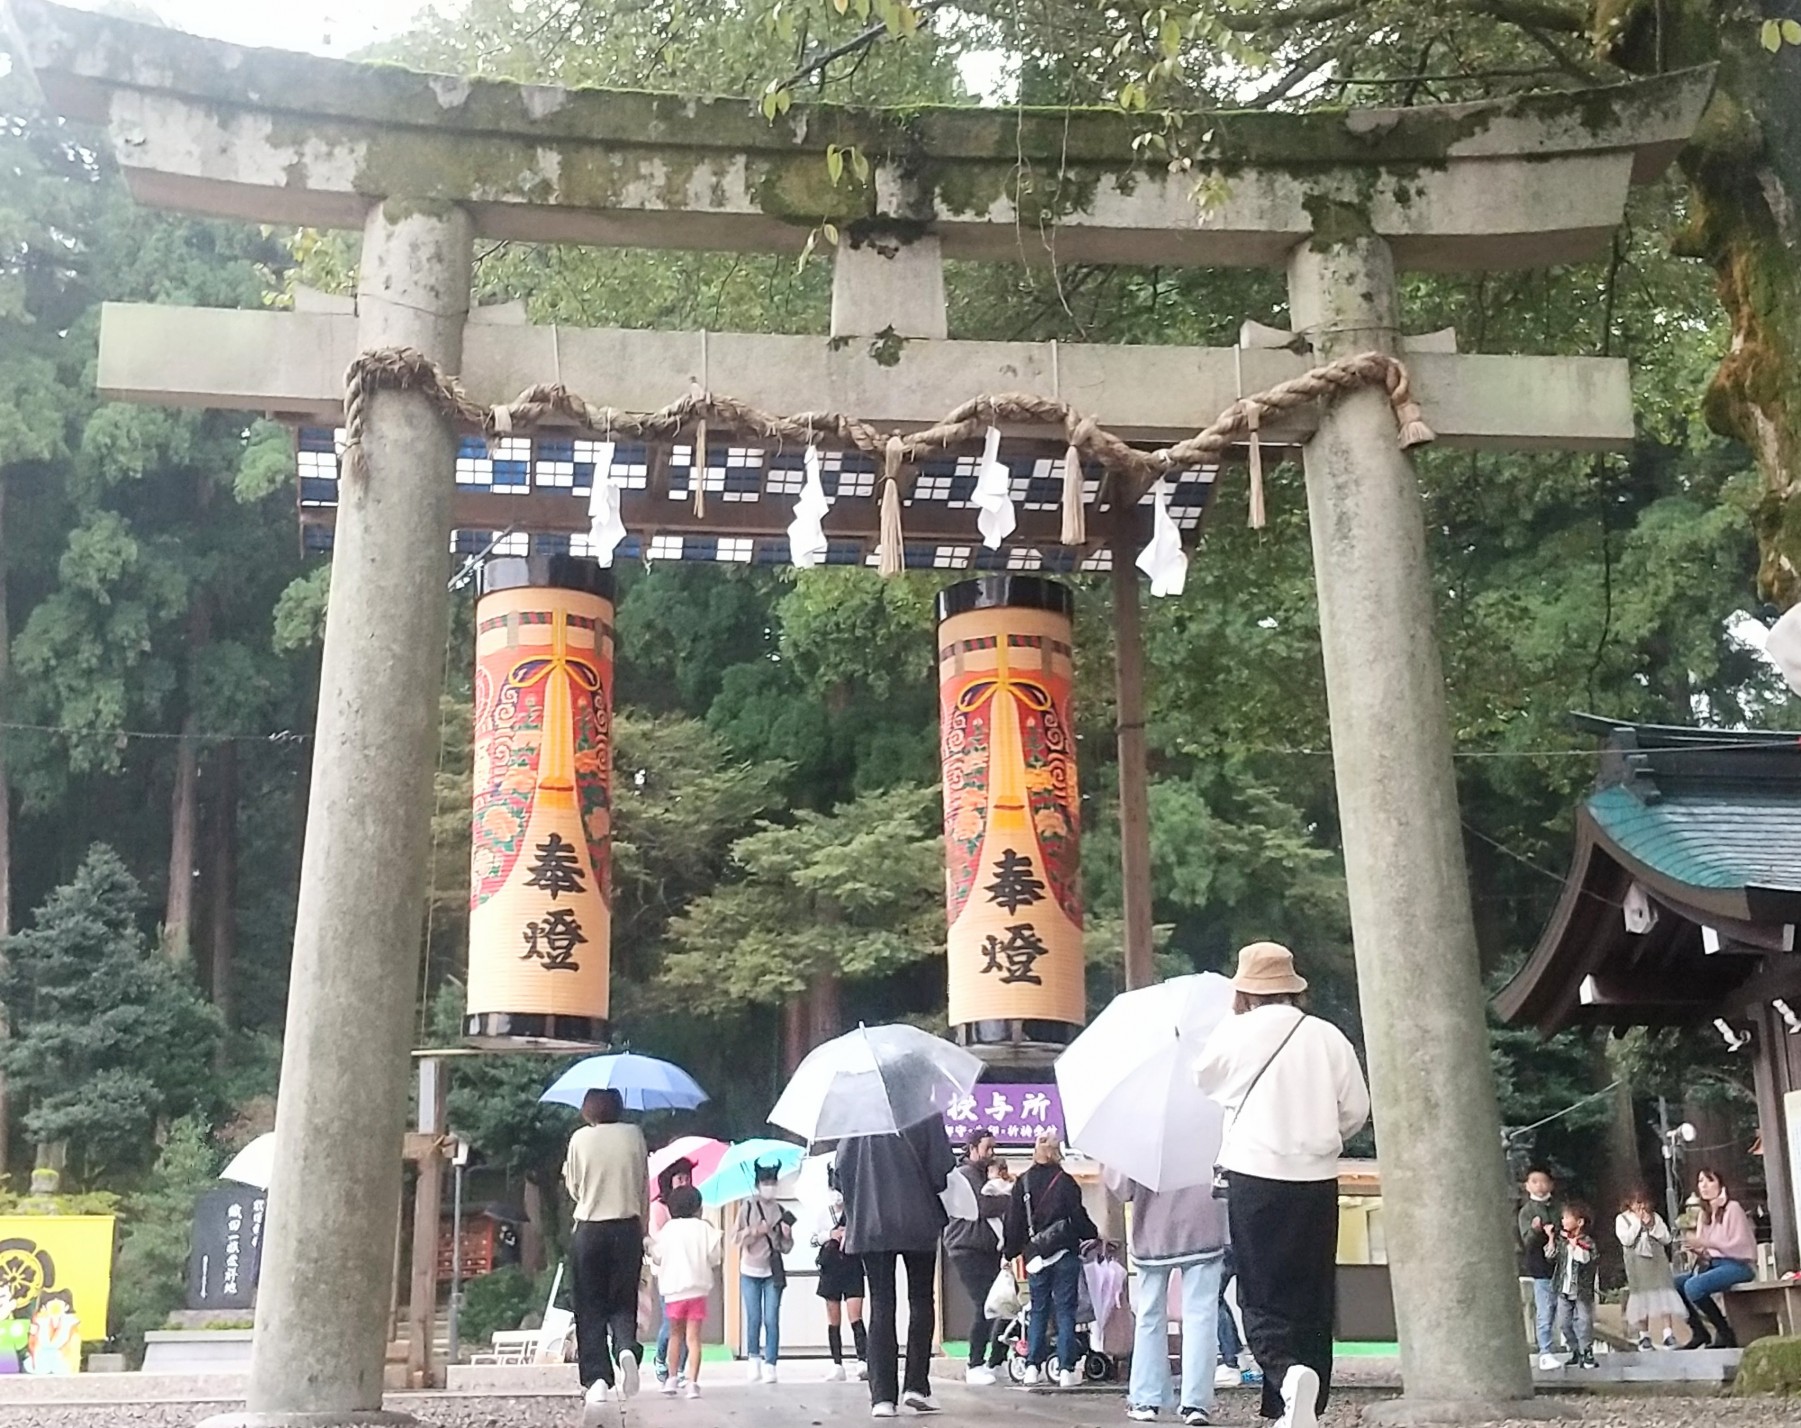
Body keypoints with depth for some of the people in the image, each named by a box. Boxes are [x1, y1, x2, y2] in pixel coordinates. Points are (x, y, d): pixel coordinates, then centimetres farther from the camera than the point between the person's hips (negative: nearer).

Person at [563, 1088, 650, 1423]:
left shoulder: (580, 1139, -3)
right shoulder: (633, 1135, 0)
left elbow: (574, 1189, 6)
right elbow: (644, 1187, 5)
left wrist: (567, 1173, 26)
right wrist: (642, 1230, 15)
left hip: (589, 1230, -1)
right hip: (627, 1229, 1)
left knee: (590, 1310, 4)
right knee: (623, 1303, 13)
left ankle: (596, 1380, -8)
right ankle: (626, 1348, -16)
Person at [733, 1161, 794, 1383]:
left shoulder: (780, 1211, 6)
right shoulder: (747, 1208, 2)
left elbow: (786, 1248, 9)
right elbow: (735, 1237, -3)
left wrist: (787, 1236, -11)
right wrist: (755, 1231, -15)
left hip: (773, 1272, 1)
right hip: (750, 1271, -1)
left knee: (771, 1319, -5)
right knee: (754, 1318, 0)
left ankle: (770, 1365, -4)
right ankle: (754, 1360, 15)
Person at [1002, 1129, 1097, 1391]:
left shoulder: (1022, 1183, 1)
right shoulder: (1065, 1182, -8)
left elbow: (1014, 1222, 4)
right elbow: (1078, 1217, -4)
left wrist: (1009, 1252, 14)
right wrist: (1095, 1235, 15)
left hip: (1035, 1254, 3)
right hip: (1065, 1253, -3)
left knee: (1038, 1310, 11)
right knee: (1065, 1310, 1)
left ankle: (1033, 1367, 6)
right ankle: (1066, 1369, -1)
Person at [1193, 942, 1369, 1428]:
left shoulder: (1233, 1034, -3)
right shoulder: (1328, 1037, 3)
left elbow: (1201, 1082, 14)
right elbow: (1357, 1109, 6)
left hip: (1254, 1176, -3)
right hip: (1317, 1180, 3)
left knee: (1261, 1297, 1)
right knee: (1311, 1296, 12)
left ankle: (1288, 1372, -25)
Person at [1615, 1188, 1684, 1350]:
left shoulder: (1655, 1217, 11)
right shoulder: (1622, 1219, 3)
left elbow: (1666, 1239, 3)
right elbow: (1626, 1240, -12)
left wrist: (1651, 1225, -8)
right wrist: (1638, 1222, -9)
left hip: (1658, 1259, 2)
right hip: (1637, 1263, -2)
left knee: (1663, 1292, -8)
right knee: (1641, 1294, -3)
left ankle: (1668, 1333, -10)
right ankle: (1644, 1335, 5)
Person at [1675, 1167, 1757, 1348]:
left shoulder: (1732, 1208, -6)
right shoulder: (1705, 1214, 15)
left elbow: (1739, 1245, -16)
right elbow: (1705, 1253, 12)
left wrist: (1706, 1243, -23)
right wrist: (1697, 1250, -11)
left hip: (1738, 1265, -8)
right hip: (1714, 1264, 8)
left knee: (1693, 1286, -30)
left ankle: (1725, 1332, -16)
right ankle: (1699, 1332, -2)